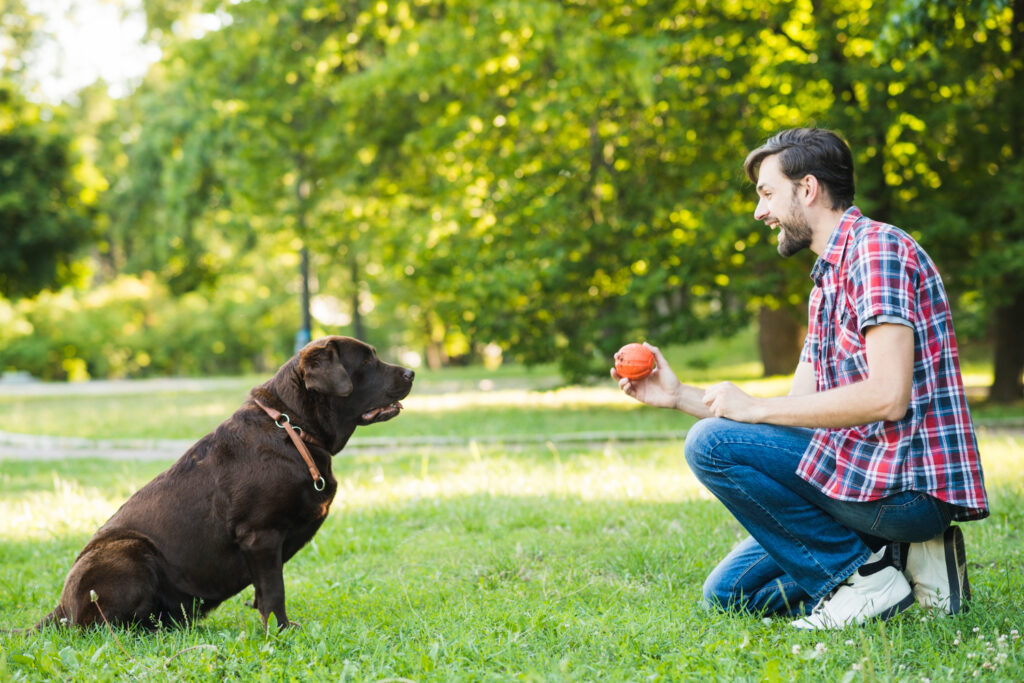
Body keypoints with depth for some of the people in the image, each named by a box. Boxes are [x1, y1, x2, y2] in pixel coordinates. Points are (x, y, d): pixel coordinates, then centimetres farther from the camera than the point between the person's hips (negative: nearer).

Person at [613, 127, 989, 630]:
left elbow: (889, 396, -24)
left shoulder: (878, 248, -13)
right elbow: (798, 408, 19)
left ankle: (863, 576, -9)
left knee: (711, 445, -17)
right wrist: (680, 395, 13)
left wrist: (756, 407, -17)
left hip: (906, 486, -10)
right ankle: (901, 558, 8)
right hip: (870, 475, 10)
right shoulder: (827, 282, 19)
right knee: (728, 592, 13)